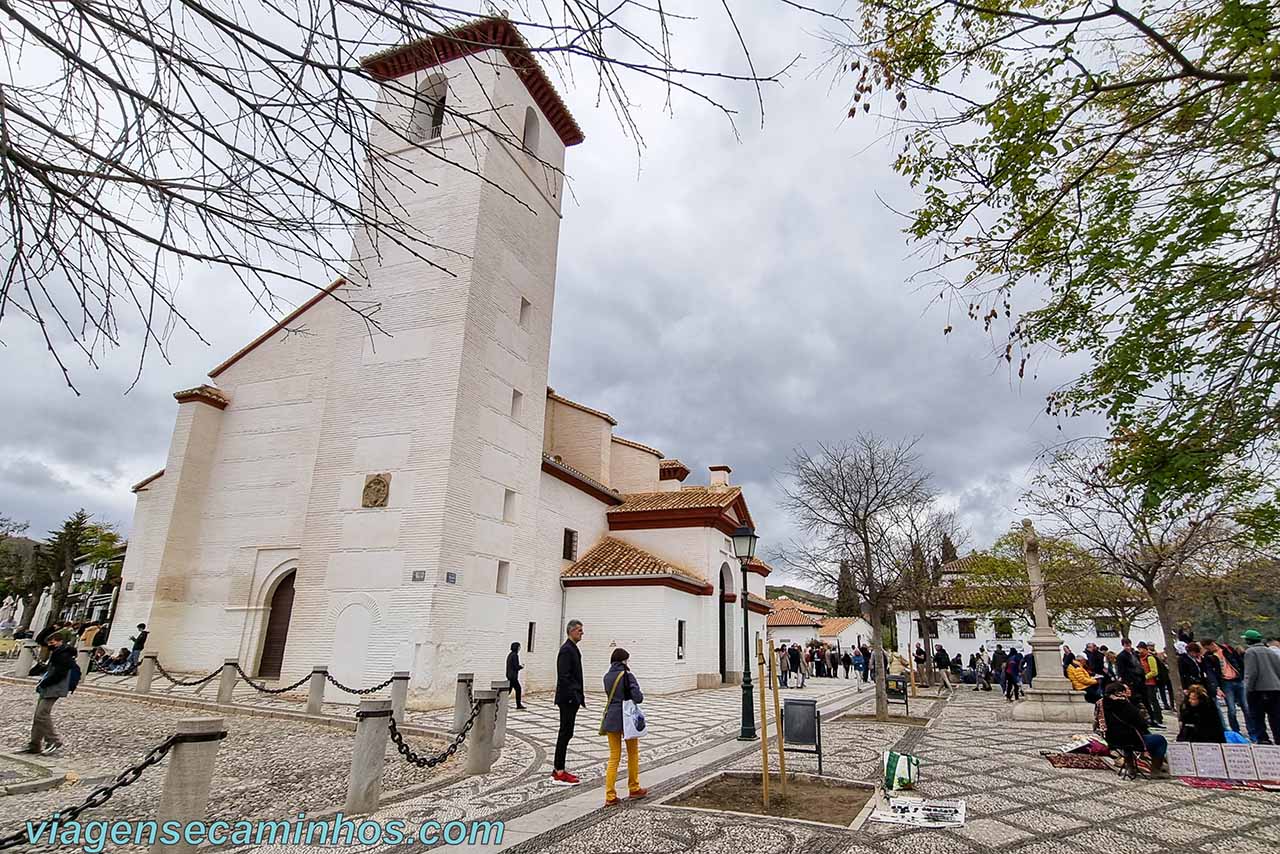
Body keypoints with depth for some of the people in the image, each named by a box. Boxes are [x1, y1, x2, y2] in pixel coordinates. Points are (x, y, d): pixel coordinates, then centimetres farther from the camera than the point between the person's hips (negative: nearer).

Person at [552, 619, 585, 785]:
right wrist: (572, 696, -22)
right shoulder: (566, 650, -16)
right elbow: (564, 676, -22)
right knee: (565, 734, -5)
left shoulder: (573, 649, 16)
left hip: (572, 698, 10)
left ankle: (558, 771, 20)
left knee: (565, 733, 13)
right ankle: (559, 773, 0)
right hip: (568, 699, -10)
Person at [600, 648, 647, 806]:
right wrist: (639, 697, 3)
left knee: (614, 757, 10)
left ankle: (610, 796, 5)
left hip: (611, 719, 5)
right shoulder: (627, 676, -13)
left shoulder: (607, 677, 6)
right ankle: (634, 789, 28)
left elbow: (610, 695, 11)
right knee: (632, 754, 16)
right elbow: (638, 697, -17)